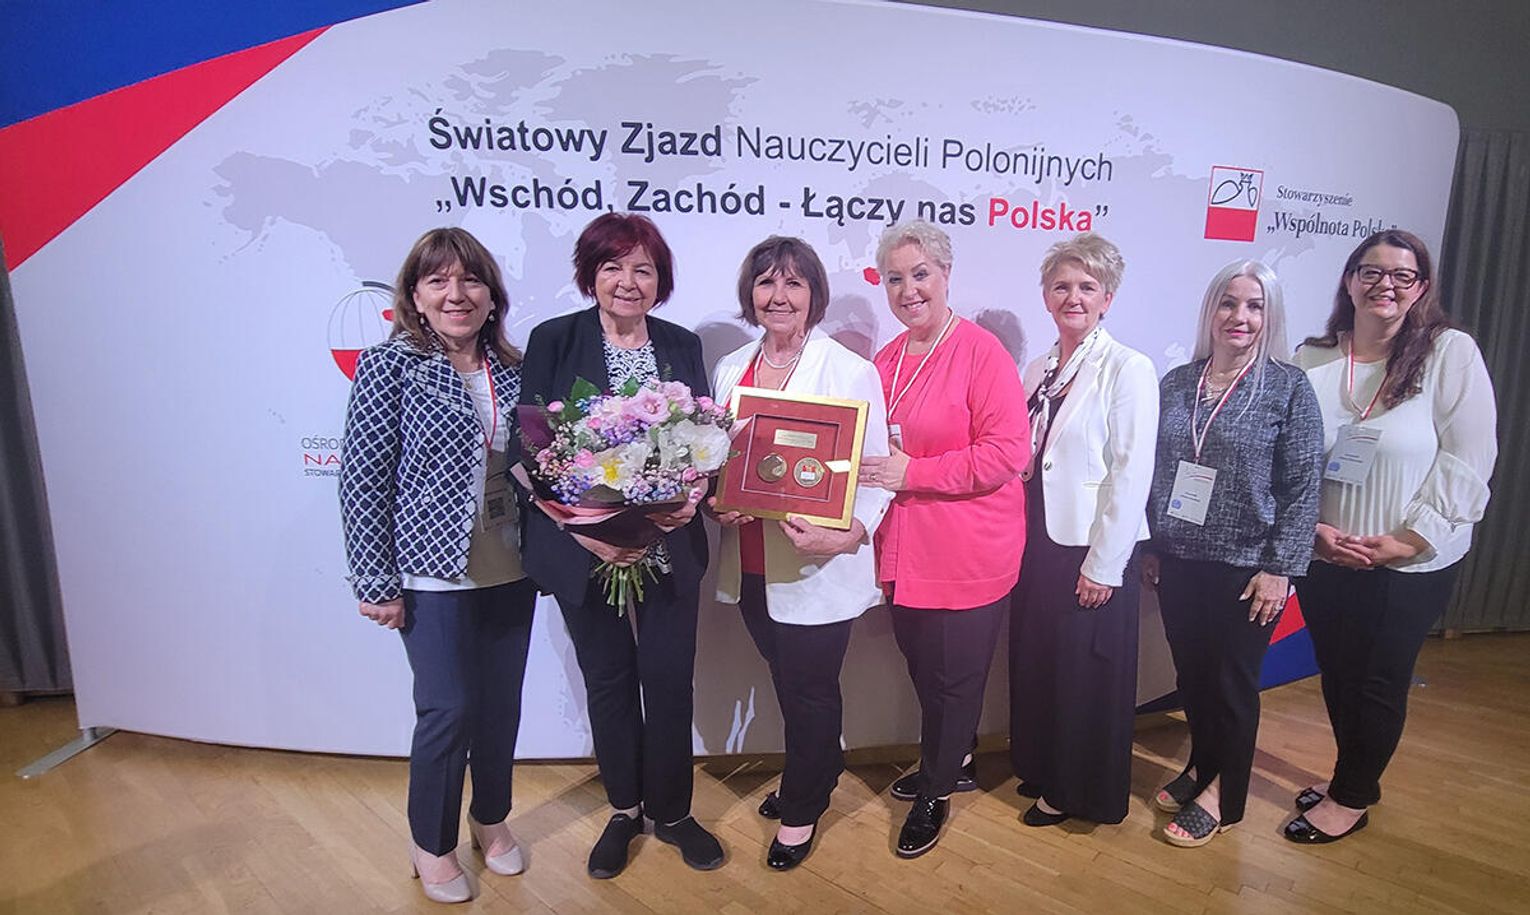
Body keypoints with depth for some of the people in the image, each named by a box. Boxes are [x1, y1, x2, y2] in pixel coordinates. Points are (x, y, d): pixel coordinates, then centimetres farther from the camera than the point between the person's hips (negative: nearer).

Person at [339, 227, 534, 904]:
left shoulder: (511, 368, 4)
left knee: (502, 704, 15)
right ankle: (431, 844, 28)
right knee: (448, 709, 2)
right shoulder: (390, 365, -9)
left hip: (510, 570, 5)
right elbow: (363, 478, -10)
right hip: (434, 573, -4)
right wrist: (375, 582, -11)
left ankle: (491, 819, 39)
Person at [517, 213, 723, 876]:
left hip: (669, 546, 2)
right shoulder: (553, 342, -4)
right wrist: (582, 526, -18)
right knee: (608, 683, 13)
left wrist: (694, 493, -14)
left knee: (670, 680, 8)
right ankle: (624, 810, 36)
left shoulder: (682, 345, 5)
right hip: (584, 550, -1)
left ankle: (671, 812, 31)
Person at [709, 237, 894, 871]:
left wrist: (846, 534, -28)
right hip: (751, 566, 5)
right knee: (787, 681, 21)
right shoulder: (730, 370, 7)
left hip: (817, 568, -5)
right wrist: (717, 503, -6)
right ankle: (819, 771, 49)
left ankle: (801, 807, 36)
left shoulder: (851, 372, -11)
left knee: (808, 690, 10)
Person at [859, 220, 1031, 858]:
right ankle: (953, 762, 45)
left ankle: (937, 793, 31)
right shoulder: (885, 361, 8)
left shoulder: (981, 352, -14)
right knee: (922, 667, 21)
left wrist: (912, 473, -22)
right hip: (904, 552, 7)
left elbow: (1007, 453, -20)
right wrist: (869, 467, -1)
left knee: (954, 677, 9)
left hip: (967, 557, -7)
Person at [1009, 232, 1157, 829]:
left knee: (1087, 675, 7)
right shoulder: (1037, 371, 9)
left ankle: (1080, 792, 28)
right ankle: (1044, 773, 37)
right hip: (1038, 542, 6)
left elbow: (1131, 474, -14)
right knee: (1036, 663, 16)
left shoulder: (1129, 370, -10)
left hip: (1091, 553, -6)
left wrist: (1103, 565, -15)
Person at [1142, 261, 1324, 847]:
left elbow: (1303, 486, -8)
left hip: (1244, 567, -4)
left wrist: (1280, 568, -12)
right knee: (1190, 673, 16)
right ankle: (1202, 765, 39)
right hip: (1178, 561, 4)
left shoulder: (1288, 387, -7)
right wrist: (1151, 545, 9)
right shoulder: (1176, 384, 4)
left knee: (1233, 682, 10)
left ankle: (1223, 797, 29)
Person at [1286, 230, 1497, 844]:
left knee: (1380, 684, 9)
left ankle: (1351, 798, 29)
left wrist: (1410, 538, -15)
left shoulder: (1451, 352, -7)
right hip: (1324, 557, 3)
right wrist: (1315, 528, -12)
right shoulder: (1311, 361, -1)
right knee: (1337, 676, 16)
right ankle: (1357, 779, 38)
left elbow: (1468, 461, -10)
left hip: (1412, 564, -3)